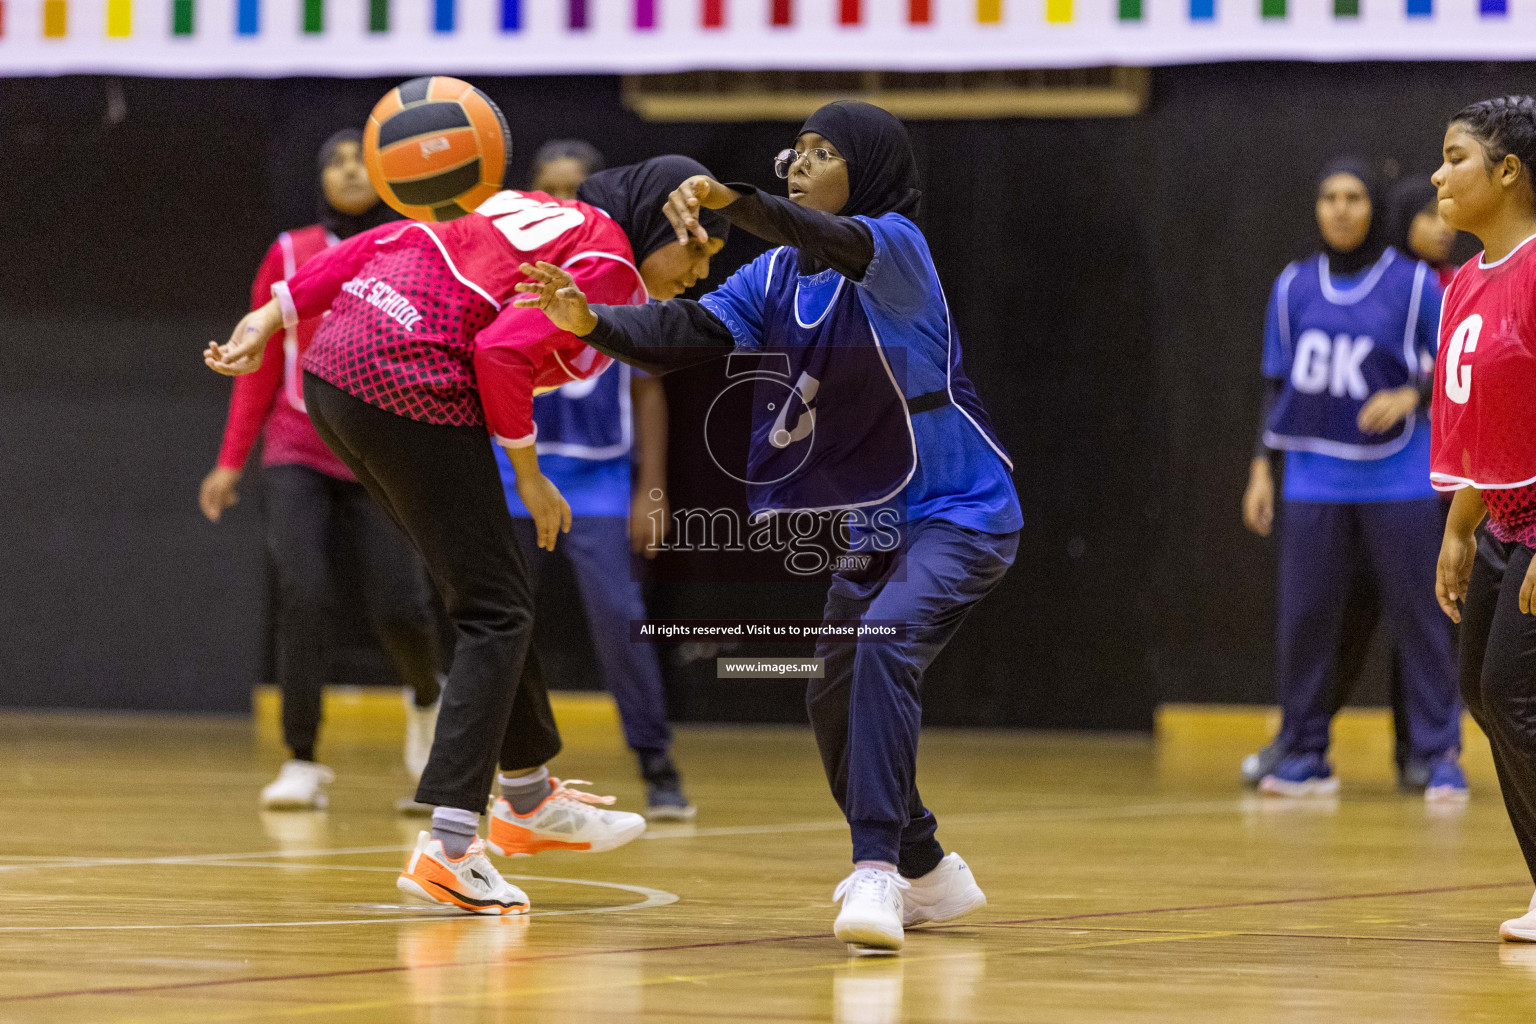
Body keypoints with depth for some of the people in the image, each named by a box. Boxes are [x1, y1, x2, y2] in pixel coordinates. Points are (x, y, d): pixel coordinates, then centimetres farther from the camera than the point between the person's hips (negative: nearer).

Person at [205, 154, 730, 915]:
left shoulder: (538, 213, 21)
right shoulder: (607, 267, -5)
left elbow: (381, 243, 15)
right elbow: (501, 352, -17)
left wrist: (274, 317, 14)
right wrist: (529, 477, -5)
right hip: (408, 388, -10)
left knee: (486, 594, 21)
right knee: (496, 615, -2)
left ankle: (528, 799, 34)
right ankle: (448, 847, -10)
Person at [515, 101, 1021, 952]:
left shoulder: (895, 245, -15)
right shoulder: (778, 277, 5)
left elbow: (832, 242, -38)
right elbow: (684, 334, -7)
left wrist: (732, 199, -56)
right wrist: (589, 321, -26)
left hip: (962, 512, -9)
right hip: (876, 522, 9)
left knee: (885, 639, -31)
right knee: (833, 700, 11)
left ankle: (876, 871, -36)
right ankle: (927, 876, 30)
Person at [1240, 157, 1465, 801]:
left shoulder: (1414, 284, 0)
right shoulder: (1293, 288, 9)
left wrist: (1409, 397, -16)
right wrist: (1262, 469, 11)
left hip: (1397, 477, -3)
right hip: (1314, 478, 3)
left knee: (1415, 614, -3)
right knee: (1305, 614, 1)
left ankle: (1440, 756, 2)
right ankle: (1304, 754, 10)